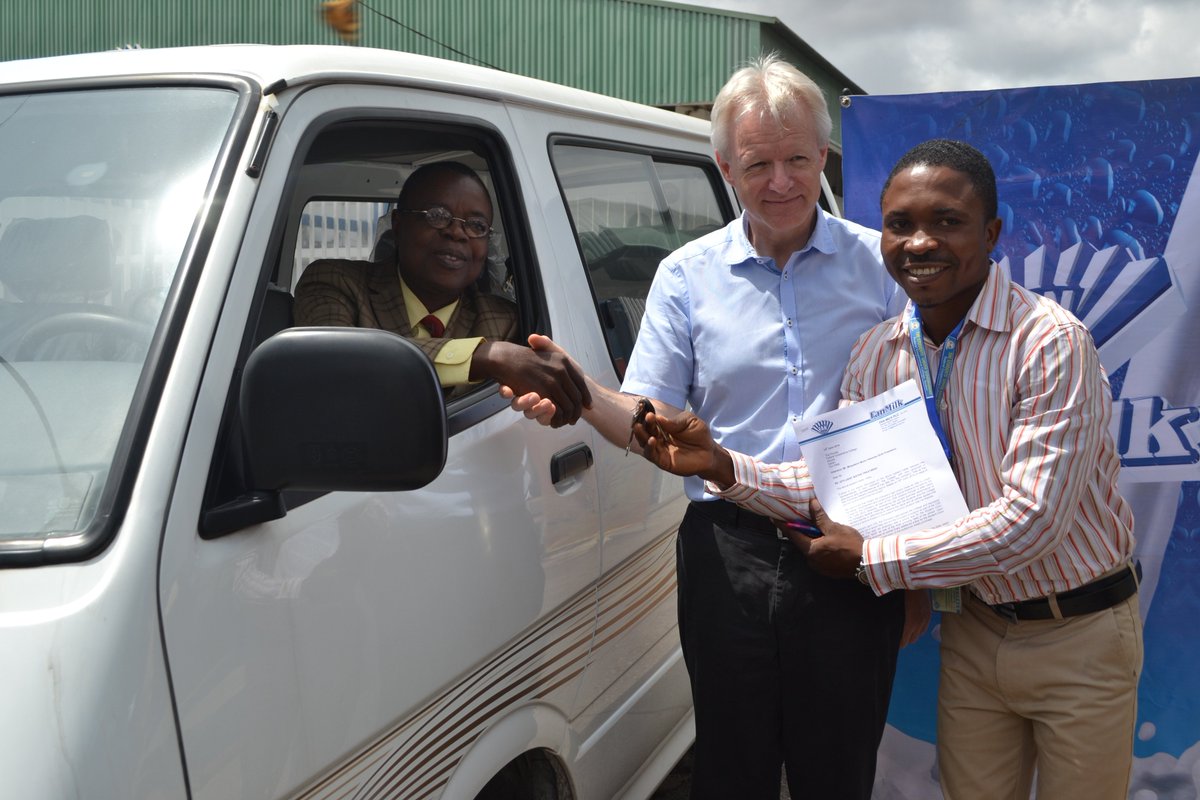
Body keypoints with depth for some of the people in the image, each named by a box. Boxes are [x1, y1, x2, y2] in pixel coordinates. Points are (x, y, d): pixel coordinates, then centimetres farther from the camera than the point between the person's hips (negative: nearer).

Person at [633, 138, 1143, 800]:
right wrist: (723, 467, -19)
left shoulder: (1051, 342, -22)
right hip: (974, 631, 5)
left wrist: (867, 559, -22)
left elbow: (1029, 520, -27)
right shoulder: (876, 355, -2)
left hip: (1077, 635, -5)